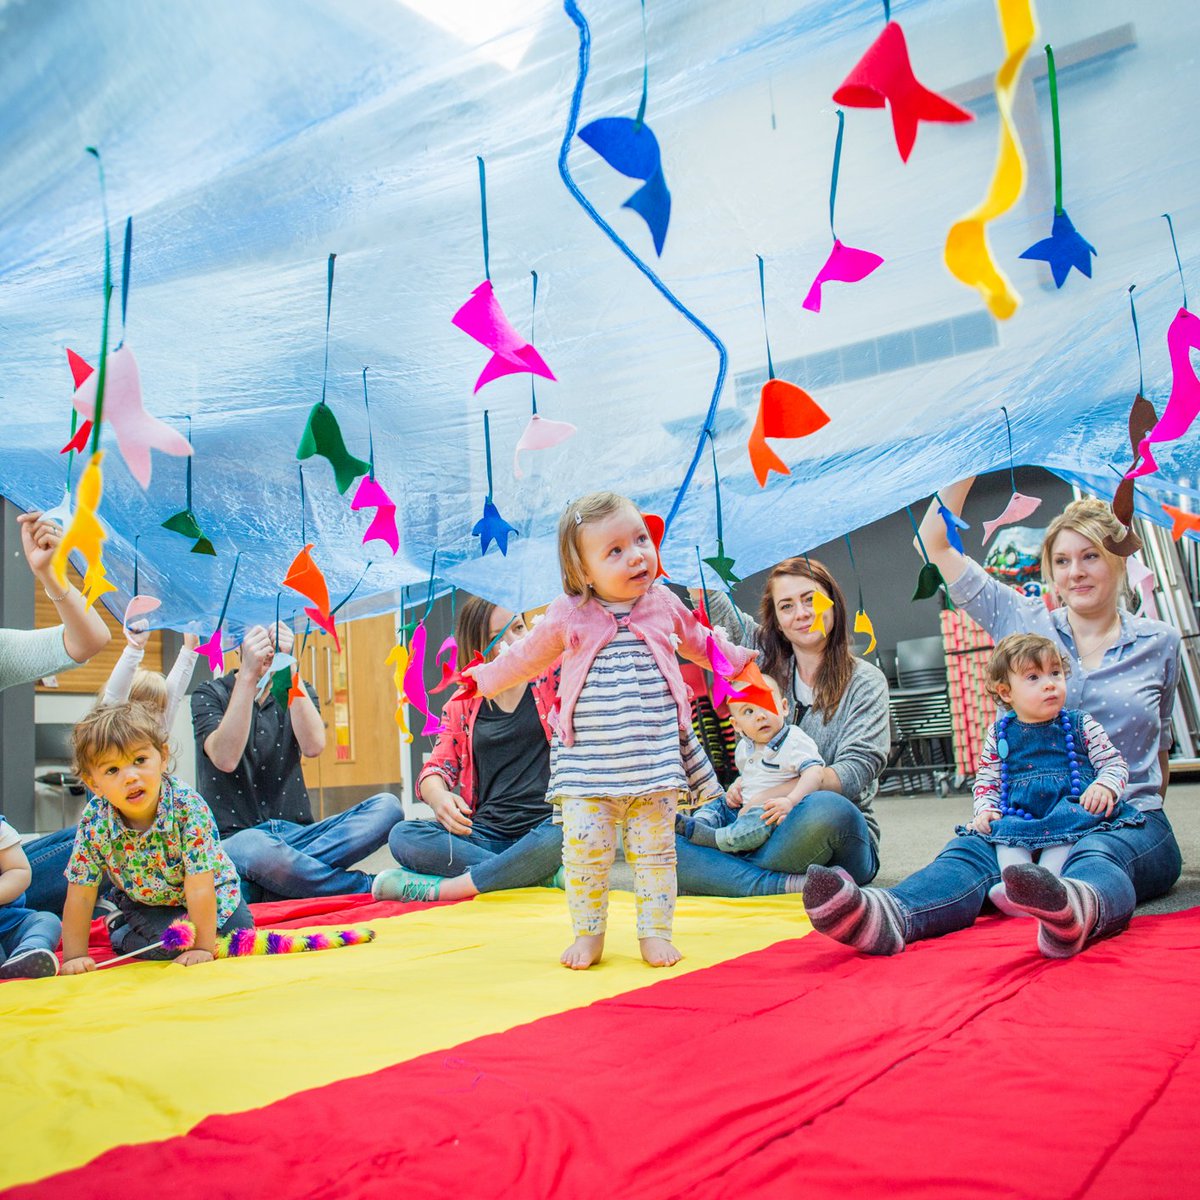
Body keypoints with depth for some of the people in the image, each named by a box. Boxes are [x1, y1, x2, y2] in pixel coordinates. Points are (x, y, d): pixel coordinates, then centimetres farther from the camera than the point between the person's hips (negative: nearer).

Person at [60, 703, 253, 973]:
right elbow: (80, 896, -14)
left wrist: (203, 947, -29)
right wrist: (74, 956, -14)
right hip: (143, 899, 0)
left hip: (210, 894, 0)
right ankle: (119, 927, 7)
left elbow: (199, 887, -32)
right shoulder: (93, 821, -25)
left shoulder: (188, 806, -34)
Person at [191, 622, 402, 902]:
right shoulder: (209, 695, 5)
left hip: (296, 834, 5)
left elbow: (313, 747, -9)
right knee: (257, 847, -41)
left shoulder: (298, 694, 15)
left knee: (387, 807, -20)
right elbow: (226, 759, -17)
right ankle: (368, 886, -21)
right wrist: (248, 674, -23)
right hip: (235, 838, -4)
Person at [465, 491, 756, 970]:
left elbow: (698, 641, 23)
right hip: (587, 762, -1)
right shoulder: (567, 616, -4)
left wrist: (736, 659, 33)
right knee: (584, 848, -2)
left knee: (654, 848, 8)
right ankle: (588, 934, 19)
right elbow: (526, 657, 12)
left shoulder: (665, 605, 2)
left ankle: (655, 932, 23)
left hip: (654, 759, 1)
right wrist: (483, 679, 15)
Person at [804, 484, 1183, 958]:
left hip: (1129, 821, 0)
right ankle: (886, 915, -64)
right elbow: (936, 541, 10)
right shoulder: (1023, 622, 12)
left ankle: (1079, 909, -73)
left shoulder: (1160, 642, 12)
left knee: (1097, 856, -38)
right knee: (971, 849, -34)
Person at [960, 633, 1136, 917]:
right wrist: (986, 810, -4)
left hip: (1072, 811, -1)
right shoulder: (999, 735, 12)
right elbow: (986, 782, 16)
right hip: (1020, 817, 1)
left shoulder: (1081, 725, 10)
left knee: (1067, 823, -34)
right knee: (1004, 830, -29)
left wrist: (1105, 787, -12)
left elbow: (1114, 764, 11)